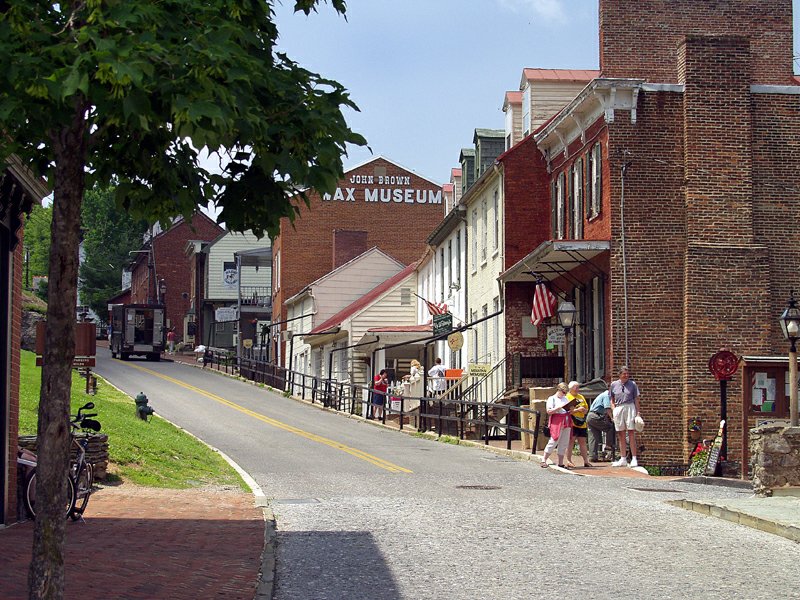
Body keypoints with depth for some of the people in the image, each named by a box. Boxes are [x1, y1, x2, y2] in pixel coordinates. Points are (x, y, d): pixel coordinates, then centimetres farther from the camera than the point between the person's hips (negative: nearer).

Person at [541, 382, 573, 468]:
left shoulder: (565, 399, 19)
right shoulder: (552, 399, -1)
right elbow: (549, 411, -11)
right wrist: (559, 407, -19)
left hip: (566, 422, 7)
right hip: (556, 422, -7)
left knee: (564, 443, 4)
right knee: (554, 441, -11)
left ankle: (561, 462, 8)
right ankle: (544, 460, -3)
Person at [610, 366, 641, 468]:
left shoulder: (632, 384, 5)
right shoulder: (614, 384, 9)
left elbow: (636, 399, 5)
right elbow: (612, 400, 15)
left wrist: (637, 413, -1)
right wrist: (613, 410, 0)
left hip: (629, 407, -2)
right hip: (618, 409, 2)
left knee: (631, 434, -6)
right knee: (621, 435, 5)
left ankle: (634, 459, -6)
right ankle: (623, 459, 10)